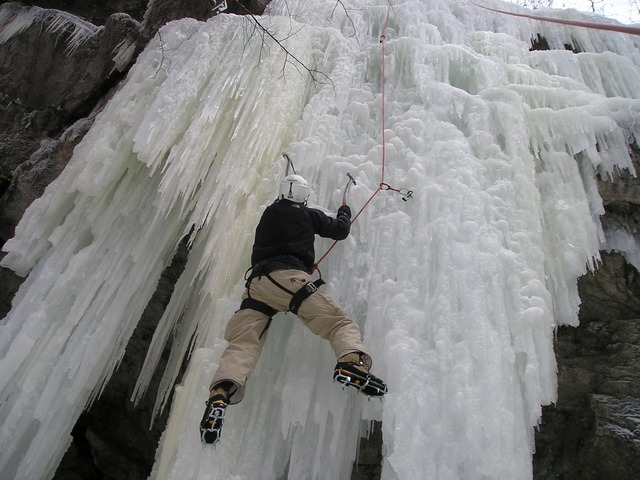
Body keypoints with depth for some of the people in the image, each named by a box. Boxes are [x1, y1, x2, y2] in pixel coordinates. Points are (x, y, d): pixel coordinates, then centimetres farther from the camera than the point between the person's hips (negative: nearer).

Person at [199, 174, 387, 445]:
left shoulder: (268, 214, 30)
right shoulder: (309, 214, 18)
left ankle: (220, 394, -29)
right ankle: (351, 362, -34)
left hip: (257, 281, 4)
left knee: (242, 342, -5)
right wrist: (344, 212, 48)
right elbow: (340, 231, 26)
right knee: (340, 322, -5)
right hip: (289, 277, -4)